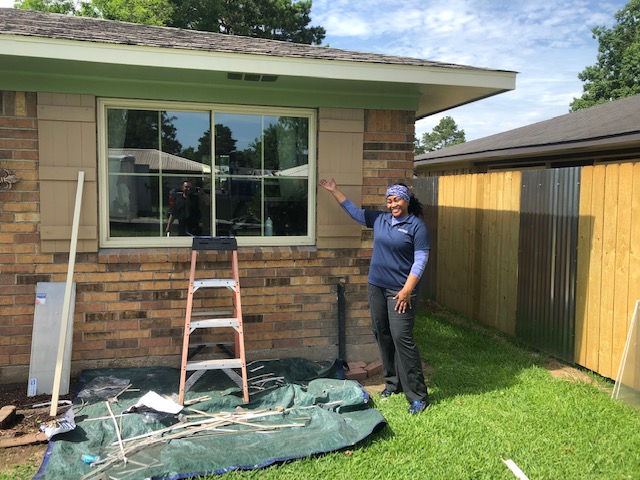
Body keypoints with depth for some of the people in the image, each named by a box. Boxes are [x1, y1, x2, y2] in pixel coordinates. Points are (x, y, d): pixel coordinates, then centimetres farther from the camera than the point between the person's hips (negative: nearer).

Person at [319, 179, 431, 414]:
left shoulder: (417, 226, -7)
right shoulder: (379, 219, 10)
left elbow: (420, 261, -11)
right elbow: (354, 211, 21)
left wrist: (407, 290, -18)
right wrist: (334, 191, 19)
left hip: (400, 290, -6)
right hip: (376, 287, 6)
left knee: (402, 338, -11)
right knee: (382, 335, 11)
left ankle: (418, 395, -4)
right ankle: (392, 382, 26)